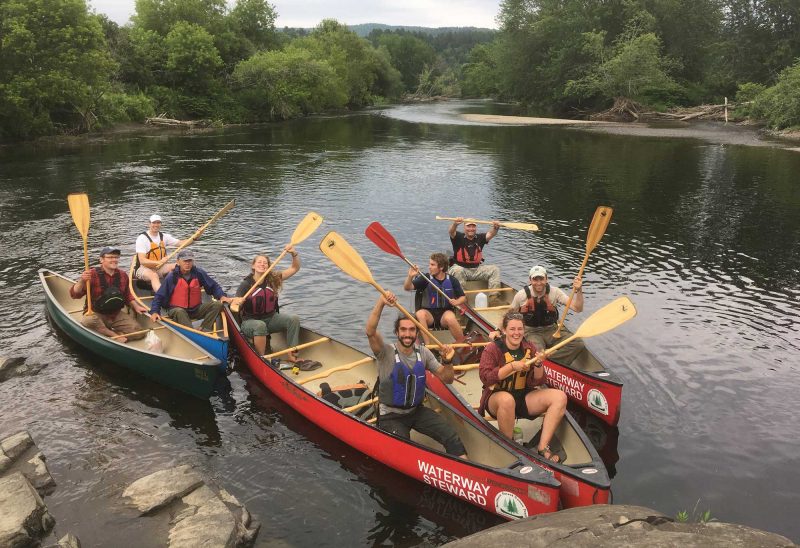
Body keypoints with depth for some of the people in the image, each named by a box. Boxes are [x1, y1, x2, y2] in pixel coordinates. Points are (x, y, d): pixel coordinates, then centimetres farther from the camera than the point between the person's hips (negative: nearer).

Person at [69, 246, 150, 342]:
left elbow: (127, 295, 19)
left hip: (116, 315, 4)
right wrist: (82, 281, -35)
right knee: (88, 321, -39)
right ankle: (115, 335, -18)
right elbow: (75, 294, -17)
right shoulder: (92, 274, -12)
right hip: (96, 314, -4)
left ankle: (104, 333, -4)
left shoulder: (123, 275, 3)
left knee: (139, 332, -14)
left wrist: (136, 307, 5)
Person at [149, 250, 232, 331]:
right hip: (177, 309, -3)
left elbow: (213, 286, 8)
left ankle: (203, 330, -27)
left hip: (196, 309, 3)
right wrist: (154, 312, -18)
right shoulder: (172, 277, -9)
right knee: (179, 312, -38)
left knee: (217, 305, -17)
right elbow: (159, 296, -5)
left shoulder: (199, 273, -2)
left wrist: (222, 296, -11)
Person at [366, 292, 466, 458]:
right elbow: (370, 332, -36)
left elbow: (447, 379, 2)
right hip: (391, 416, -4)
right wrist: (381, 302, -48)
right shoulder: (387, 353, -16)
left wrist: (448, 362, -20)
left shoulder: (423, 353, -1)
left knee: (452, 437, -9)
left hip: (417, 410, 4)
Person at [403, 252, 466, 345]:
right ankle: (427, 344, -32)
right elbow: (407, 288, -9)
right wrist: (410, 276, -29)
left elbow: (463, 297, 10)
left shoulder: (452, 280, 2)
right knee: (420, 313, -32)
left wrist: (457, 302, -13)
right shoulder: (426, 278, -1)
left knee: (450, 317, -35)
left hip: (446, 312, 0)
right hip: (429, 314, 1)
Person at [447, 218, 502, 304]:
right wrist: (455, 224, -47)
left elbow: (490, 234, -11)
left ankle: (494, 296, -19)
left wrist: (495, 228, -35)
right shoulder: (459, 237, -1)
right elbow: (452, 232, -23)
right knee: (457, 270, -35)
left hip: (477, 269, 4)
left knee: (495, 269, -12)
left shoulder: (480, 238, 7)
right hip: (461, 268, -3)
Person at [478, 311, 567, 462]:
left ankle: (543, 447, -17)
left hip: (524, 398, 5)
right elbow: (485, 378, -21)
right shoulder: (492, 349, -9)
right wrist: (512, 366, -26)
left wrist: (538, 365, -19)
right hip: (496, 398, -5)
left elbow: (537, 383, 1)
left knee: (560, 396, -14)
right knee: (506, 399, -40)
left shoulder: (530, 349, 3)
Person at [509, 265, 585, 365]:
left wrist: (579, 291, -27)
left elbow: (578, 309, -11)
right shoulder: (522, 295, -8)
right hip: (531, 332, -3)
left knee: (578, 344, -23)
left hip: (552, 329, 3)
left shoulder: (554, 292, -6)